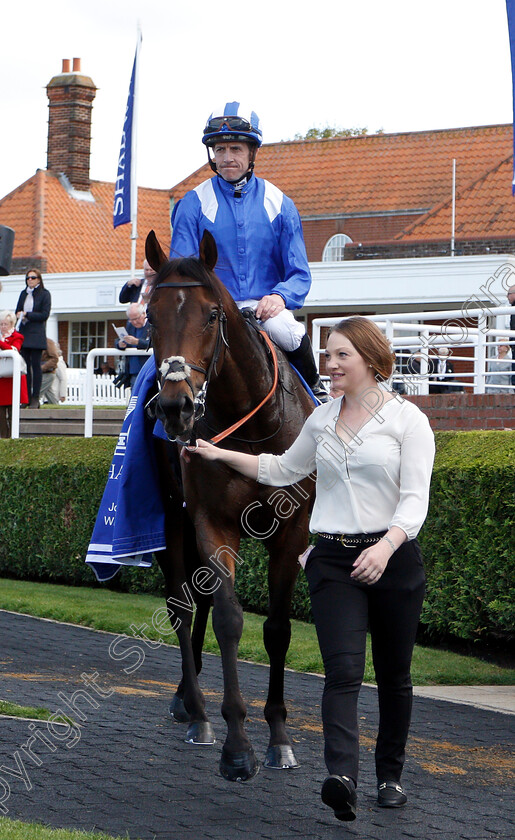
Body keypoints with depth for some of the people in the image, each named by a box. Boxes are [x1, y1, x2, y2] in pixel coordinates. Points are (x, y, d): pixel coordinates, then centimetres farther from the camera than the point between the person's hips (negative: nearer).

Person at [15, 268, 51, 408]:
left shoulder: (44, 294, 0)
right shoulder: (23, 294, 16)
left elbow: (44, 315, -7)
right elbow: (17, 311, 18)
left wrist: (26, 315, -10)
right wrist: (19, 316, -5)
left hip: (36, 335, -5)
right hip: (23, 334, 5)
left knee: (35, 364, -6)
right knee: (25, 365, 1)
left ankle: (35, 398, -6)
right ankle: (26, 397, 2)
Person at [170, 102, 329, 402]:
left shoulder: (279, 205, 8)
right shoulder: (194, 205, 4)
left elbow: (300, 275, 6)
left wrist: (280, 296, -17)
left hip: (266, 307, 0)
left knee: (286, 333, -33)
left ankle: (314, 388, -3)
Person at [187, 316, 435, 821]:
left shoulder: (407, 419, -3)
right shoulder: (321, 419, 12)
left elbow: (415, 498, -11)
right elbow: (284, 470, 27)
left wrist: (386, 546, -28)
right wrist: (222, 455, 19)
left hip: (393, 559, -2)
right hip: (333, 560, 2)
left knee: (393, 675, 10)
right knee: (343, 670, -15)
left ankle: (390, 774, 27)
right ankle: (342, 778, -30)